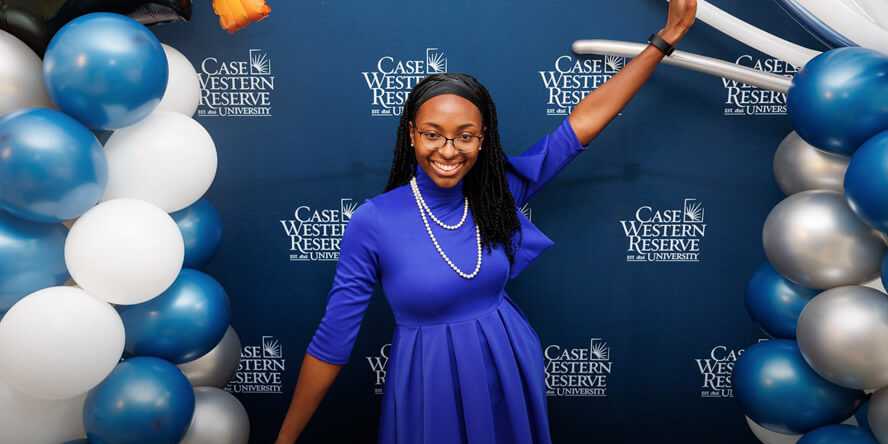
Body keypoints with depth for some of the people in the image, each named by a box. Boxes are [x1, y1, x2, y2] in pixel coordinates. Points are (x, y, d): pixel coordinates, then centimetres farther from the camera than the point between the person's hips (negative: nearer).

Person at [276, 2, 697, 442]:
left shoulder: (499, 191, -7)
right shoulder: (373, 222, -17)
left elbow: (584, 119, -4)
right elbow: (332, 338, -12)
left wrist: (665, 39, -3)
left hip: (510, 374, 4)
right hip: (430, 389, -3)